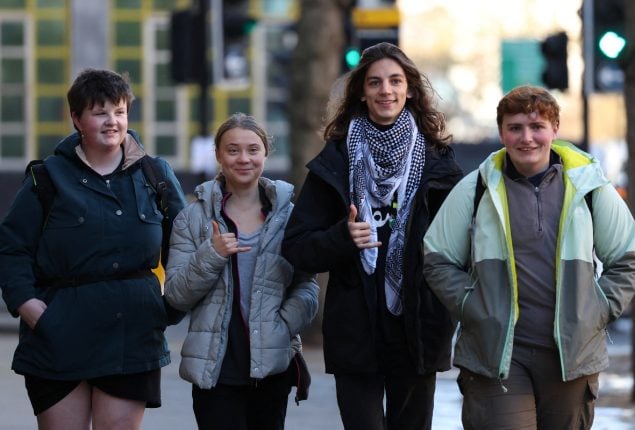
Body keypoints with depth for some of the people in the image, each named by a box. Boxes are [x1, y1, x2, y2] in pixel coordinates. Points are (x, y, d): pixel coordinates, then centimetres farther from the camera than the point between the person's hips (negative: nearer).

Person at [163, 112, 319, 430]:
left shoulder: (288, 214, 6)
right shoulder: (193, 218, 5)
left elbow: (307, 287, 4)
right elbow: (176, 295, 1)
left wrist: (283, 327, -13)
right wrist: (212, 254, -13)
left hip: (273, 367, 1)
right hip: (215, 368, -1)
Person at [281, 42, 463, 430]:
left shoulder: (437, 159, 5)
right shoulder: (337, 160, 3)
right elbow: (296, 248, 2)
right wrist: (342, 238, -17)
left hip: (418, 333, 1)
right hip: (356, 335, -1)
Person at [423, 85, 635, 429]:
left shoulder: (589, 187, 6)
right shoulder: (474, 190, 4)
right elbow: (438, 260, 9)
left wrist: (599, 311, 1)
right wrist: (471, 307, -4)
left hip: (572, 355, 2)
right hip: (496, 355, -2)